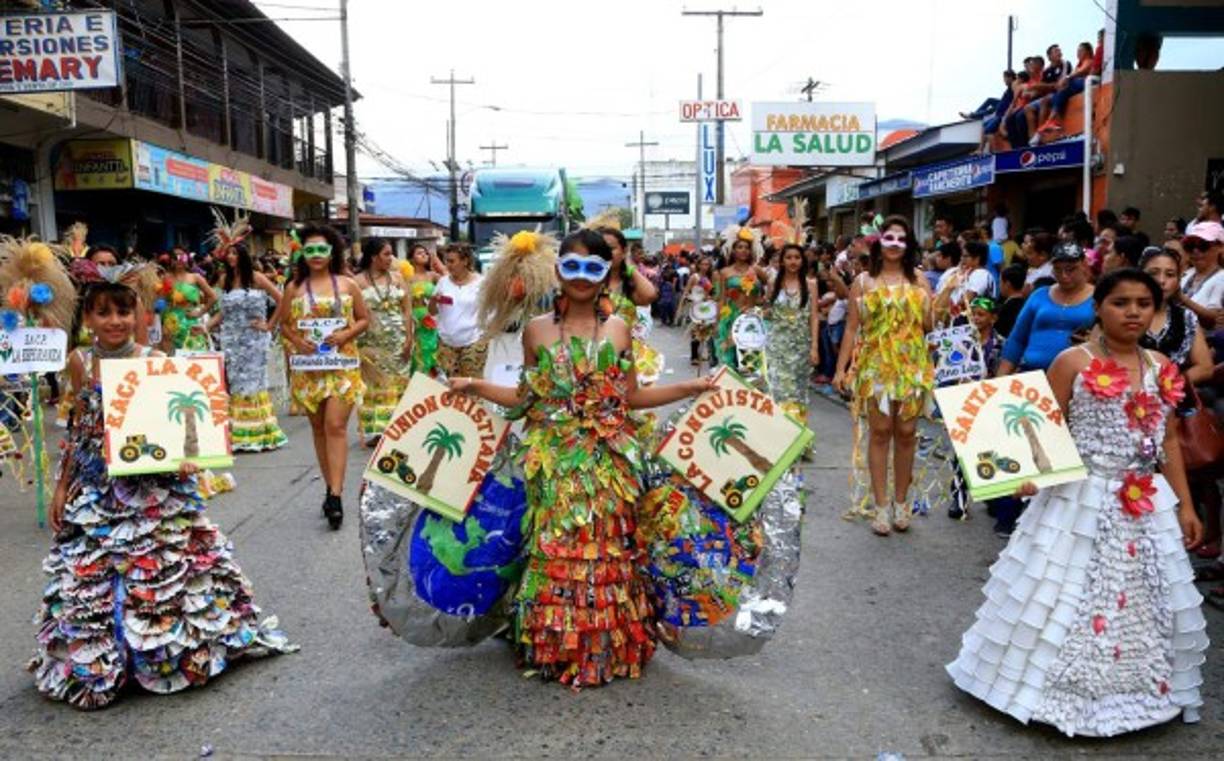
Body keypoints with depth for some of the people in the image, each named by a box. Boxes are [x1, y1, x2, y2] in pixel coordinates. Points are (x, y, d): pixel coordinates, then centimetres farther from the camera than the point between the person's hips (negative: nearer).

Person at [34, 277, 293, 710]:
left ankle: (168, 648, 25)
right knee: (90, 575, 11)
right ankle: (95, 661, 29)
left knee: (159, 568, 5)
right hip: (96, 489, 4)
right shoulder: (79, 362, 1)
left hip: (152, 488, -3)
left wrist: (184, 457, -27)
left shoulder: (154, 361, -10)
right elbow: (80, 429, 10)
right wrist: (62, 486, 12)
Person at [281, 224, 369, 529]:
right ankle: (330, 487, 21)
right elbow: (284, 324, 11)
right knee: (318, 427, 9)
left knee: (336, 425, -12)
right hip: (308, 367, 3)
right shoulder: (294, 288, 6)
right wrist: (296, 340, -9)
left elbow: (365, 319, 6)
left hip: (342, 363, -2)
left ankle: (336, 494, -16)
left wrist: (345, 335, -11)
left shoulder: (348, 284, 3)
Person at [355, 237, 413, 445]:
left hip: (397, 341, 2)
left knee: (396, 384, 4)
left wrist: (408, 338, -4)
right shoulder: (359, 281, -2)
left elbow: (407, 309, 4)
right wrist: (357, 342, -9)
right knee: (373, 385, 2)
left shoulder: (397, 276, 7)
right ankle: (374, 430, 9)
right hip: (371, 342, -2)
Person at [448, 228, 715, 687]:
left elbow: (632, 397, 6)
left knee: (606, 550, 6)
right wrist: (475, 386, -3)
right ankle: (555, 647, 20)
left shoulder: (617, 330, 4)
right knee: (555, 550, 4)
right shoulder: (537, 330, 3)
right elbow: (526, 398, 6)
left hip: (607, 461, 0)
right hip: (554, 462, 0)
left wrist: (690, 388, 0)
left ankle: (607, 647, 21)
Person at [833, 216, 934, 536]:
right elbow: (852, 327, 3)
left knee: (906, 432, 4)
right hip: (875, 364, -1)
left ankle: (901, 501, 17)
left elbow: (929, 325, 5)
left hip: (912, 365, 1)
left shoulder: (918, 279, 9)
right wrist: (841, 368, -2)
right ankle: (881, 504, 6)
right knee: (880, 432, -1)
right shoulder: (863, 281, 6)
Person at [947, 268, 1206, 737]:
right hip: (1082, 501, -5)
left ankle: (1142, 687, 34)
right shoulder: (1073, 362, -9)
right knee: (1065, 599, 2)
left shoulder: (1162, 369, 6)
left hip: (1147, 505, 5)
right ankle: (1053, 686, 18)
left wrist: (1185, 505, 10)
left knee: (1145, 603, 15)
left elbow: (1169, 441, 12)